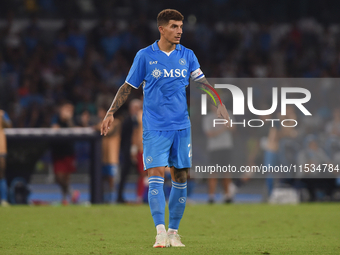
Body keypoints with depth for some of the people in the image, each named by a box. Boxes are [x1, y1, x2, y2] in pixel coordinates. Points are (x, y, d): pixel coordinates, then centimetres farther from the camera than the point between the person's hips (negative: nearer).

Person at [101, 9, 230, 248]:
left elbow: (202, 81, 4)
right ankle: (161, 232, -17)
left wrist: (218, 103, -11)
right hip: (154, 127, -3)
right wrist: (111, 113, 1)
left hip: (181, 127, 3)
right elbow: (128, 87, 6)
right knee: (156, 176, -13)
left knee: (180, 178, 4)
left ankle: (174, 232, 13)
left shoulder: (187, 55, 7)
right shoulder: (144, 56, 0)